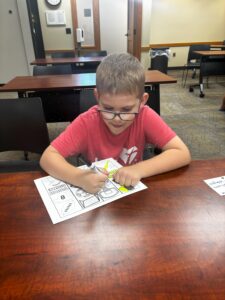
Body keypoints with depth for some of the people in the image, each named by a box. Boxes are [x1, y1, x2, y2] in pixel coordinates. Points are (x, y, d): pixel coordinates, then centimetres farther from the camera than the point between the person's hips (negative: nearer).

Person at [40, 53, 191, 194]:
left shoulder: (145, 117, -17)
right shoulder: (87, 122, -18)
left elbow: (183, 154, -19)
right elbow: (48, 157, -19)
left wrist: (139, 170, -30)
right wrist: (79, 177, -36)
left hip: (133, 191, 1)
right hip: (95, 193, 0)